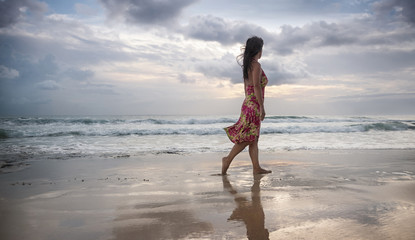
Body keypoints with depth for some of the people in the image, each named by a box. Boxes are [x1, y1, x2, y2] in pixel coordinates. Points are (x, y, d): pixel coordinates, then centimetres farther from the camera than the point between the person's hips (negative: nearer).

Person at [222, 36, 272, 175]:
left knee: (254, 138, 7)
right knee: (248, 137, -7)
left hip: (248, 103, 9)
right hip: (254, 105, -9)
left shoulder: (247, 65, 16)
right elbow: (256, 86, -18)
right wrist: (262, 107, -18)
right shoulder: (256, 65, -10)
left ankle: (256, 168, 11)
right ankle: (228, 159, -3)